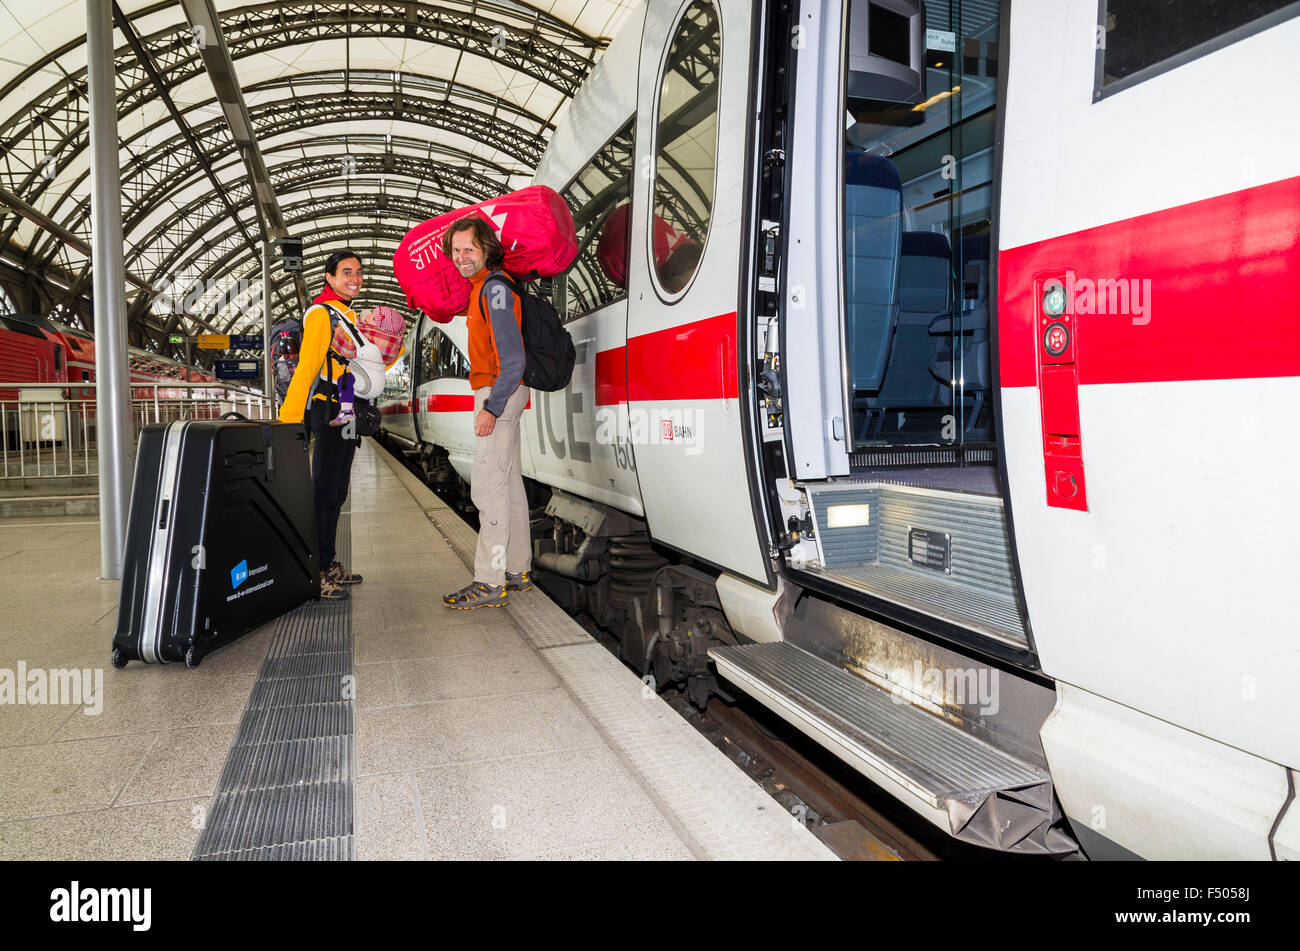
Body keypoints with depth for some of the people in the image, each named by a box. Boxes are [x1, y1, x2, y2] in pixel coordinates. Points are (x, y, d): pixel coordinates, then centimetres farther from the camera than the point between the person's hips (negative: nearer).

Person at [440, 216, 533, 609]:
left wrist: (491, 408, -24)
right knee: (509, 482, 12)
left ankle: (490, 582, -9)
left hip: (499, 393, -10)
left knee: (488, 484, -11)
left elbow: (512, 359, -24)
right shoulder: (483, 286, 16)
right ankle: (517, 570, 20)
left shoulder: (495, 289, -16)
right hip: (499, 395, 10)